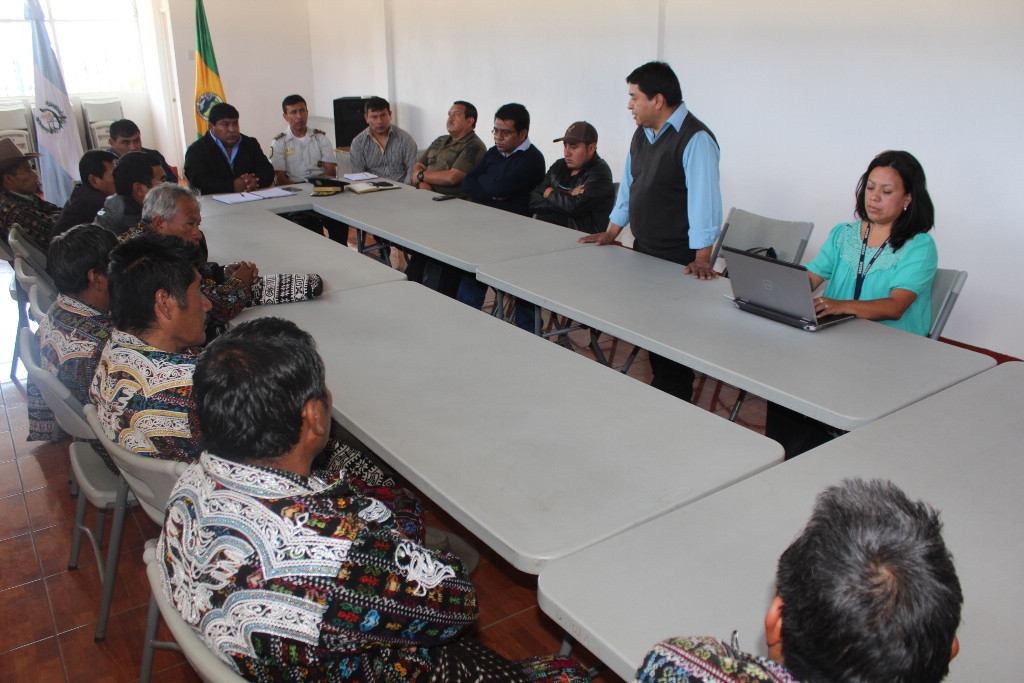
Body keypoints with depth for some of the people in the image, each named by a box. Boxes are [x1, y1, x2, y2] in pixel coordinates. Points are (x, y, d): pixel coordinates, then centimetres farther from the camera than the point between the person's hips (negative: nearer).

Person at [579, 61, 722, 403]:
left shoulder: (695, 139, -17)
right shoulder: (642, 135, 11)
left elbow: (704, 199, -22)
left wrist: (701, 259, -26)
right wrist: (611, 234, 20)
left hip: (679, 262, -8)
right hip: (643, 253, 8)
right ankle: (658, 391, 27)